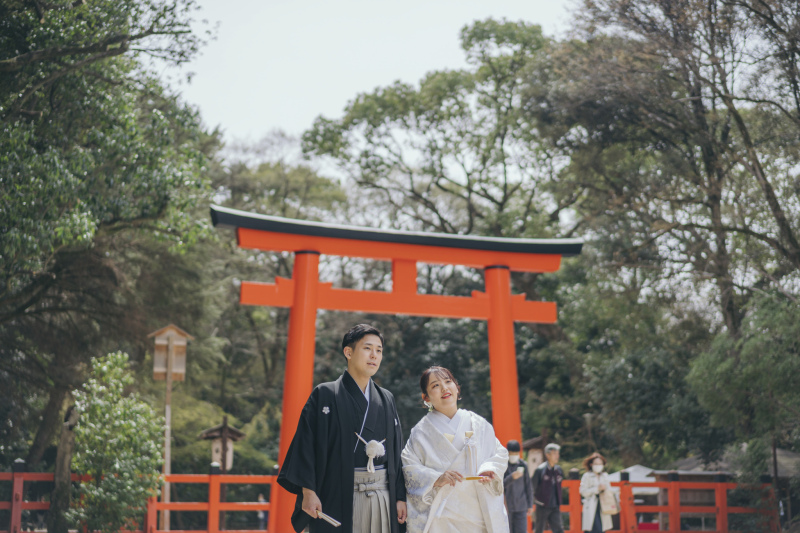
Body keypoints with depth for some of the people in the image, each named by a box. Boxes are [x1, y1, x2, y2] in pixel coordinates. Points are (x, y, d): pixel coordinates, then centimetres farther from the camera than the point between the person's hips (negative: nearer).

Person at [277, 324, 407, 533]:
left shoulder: (386, 400, 15)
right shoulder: (325, 395, 1)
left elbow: (396, 452, 15)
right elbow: (306, 444, -4)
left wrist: (400, 497, 9)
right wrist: (308, 492, -12)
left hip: (383, 497, 4)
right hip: (338, 498, -4)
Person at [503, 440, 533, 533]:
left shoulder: (523, 465, 7)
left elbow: (528, 486, 12)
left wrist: (530, 505, 11)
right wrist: (512, 477, -26)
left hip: (520, 507, 2)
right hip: (506, 506, -2)